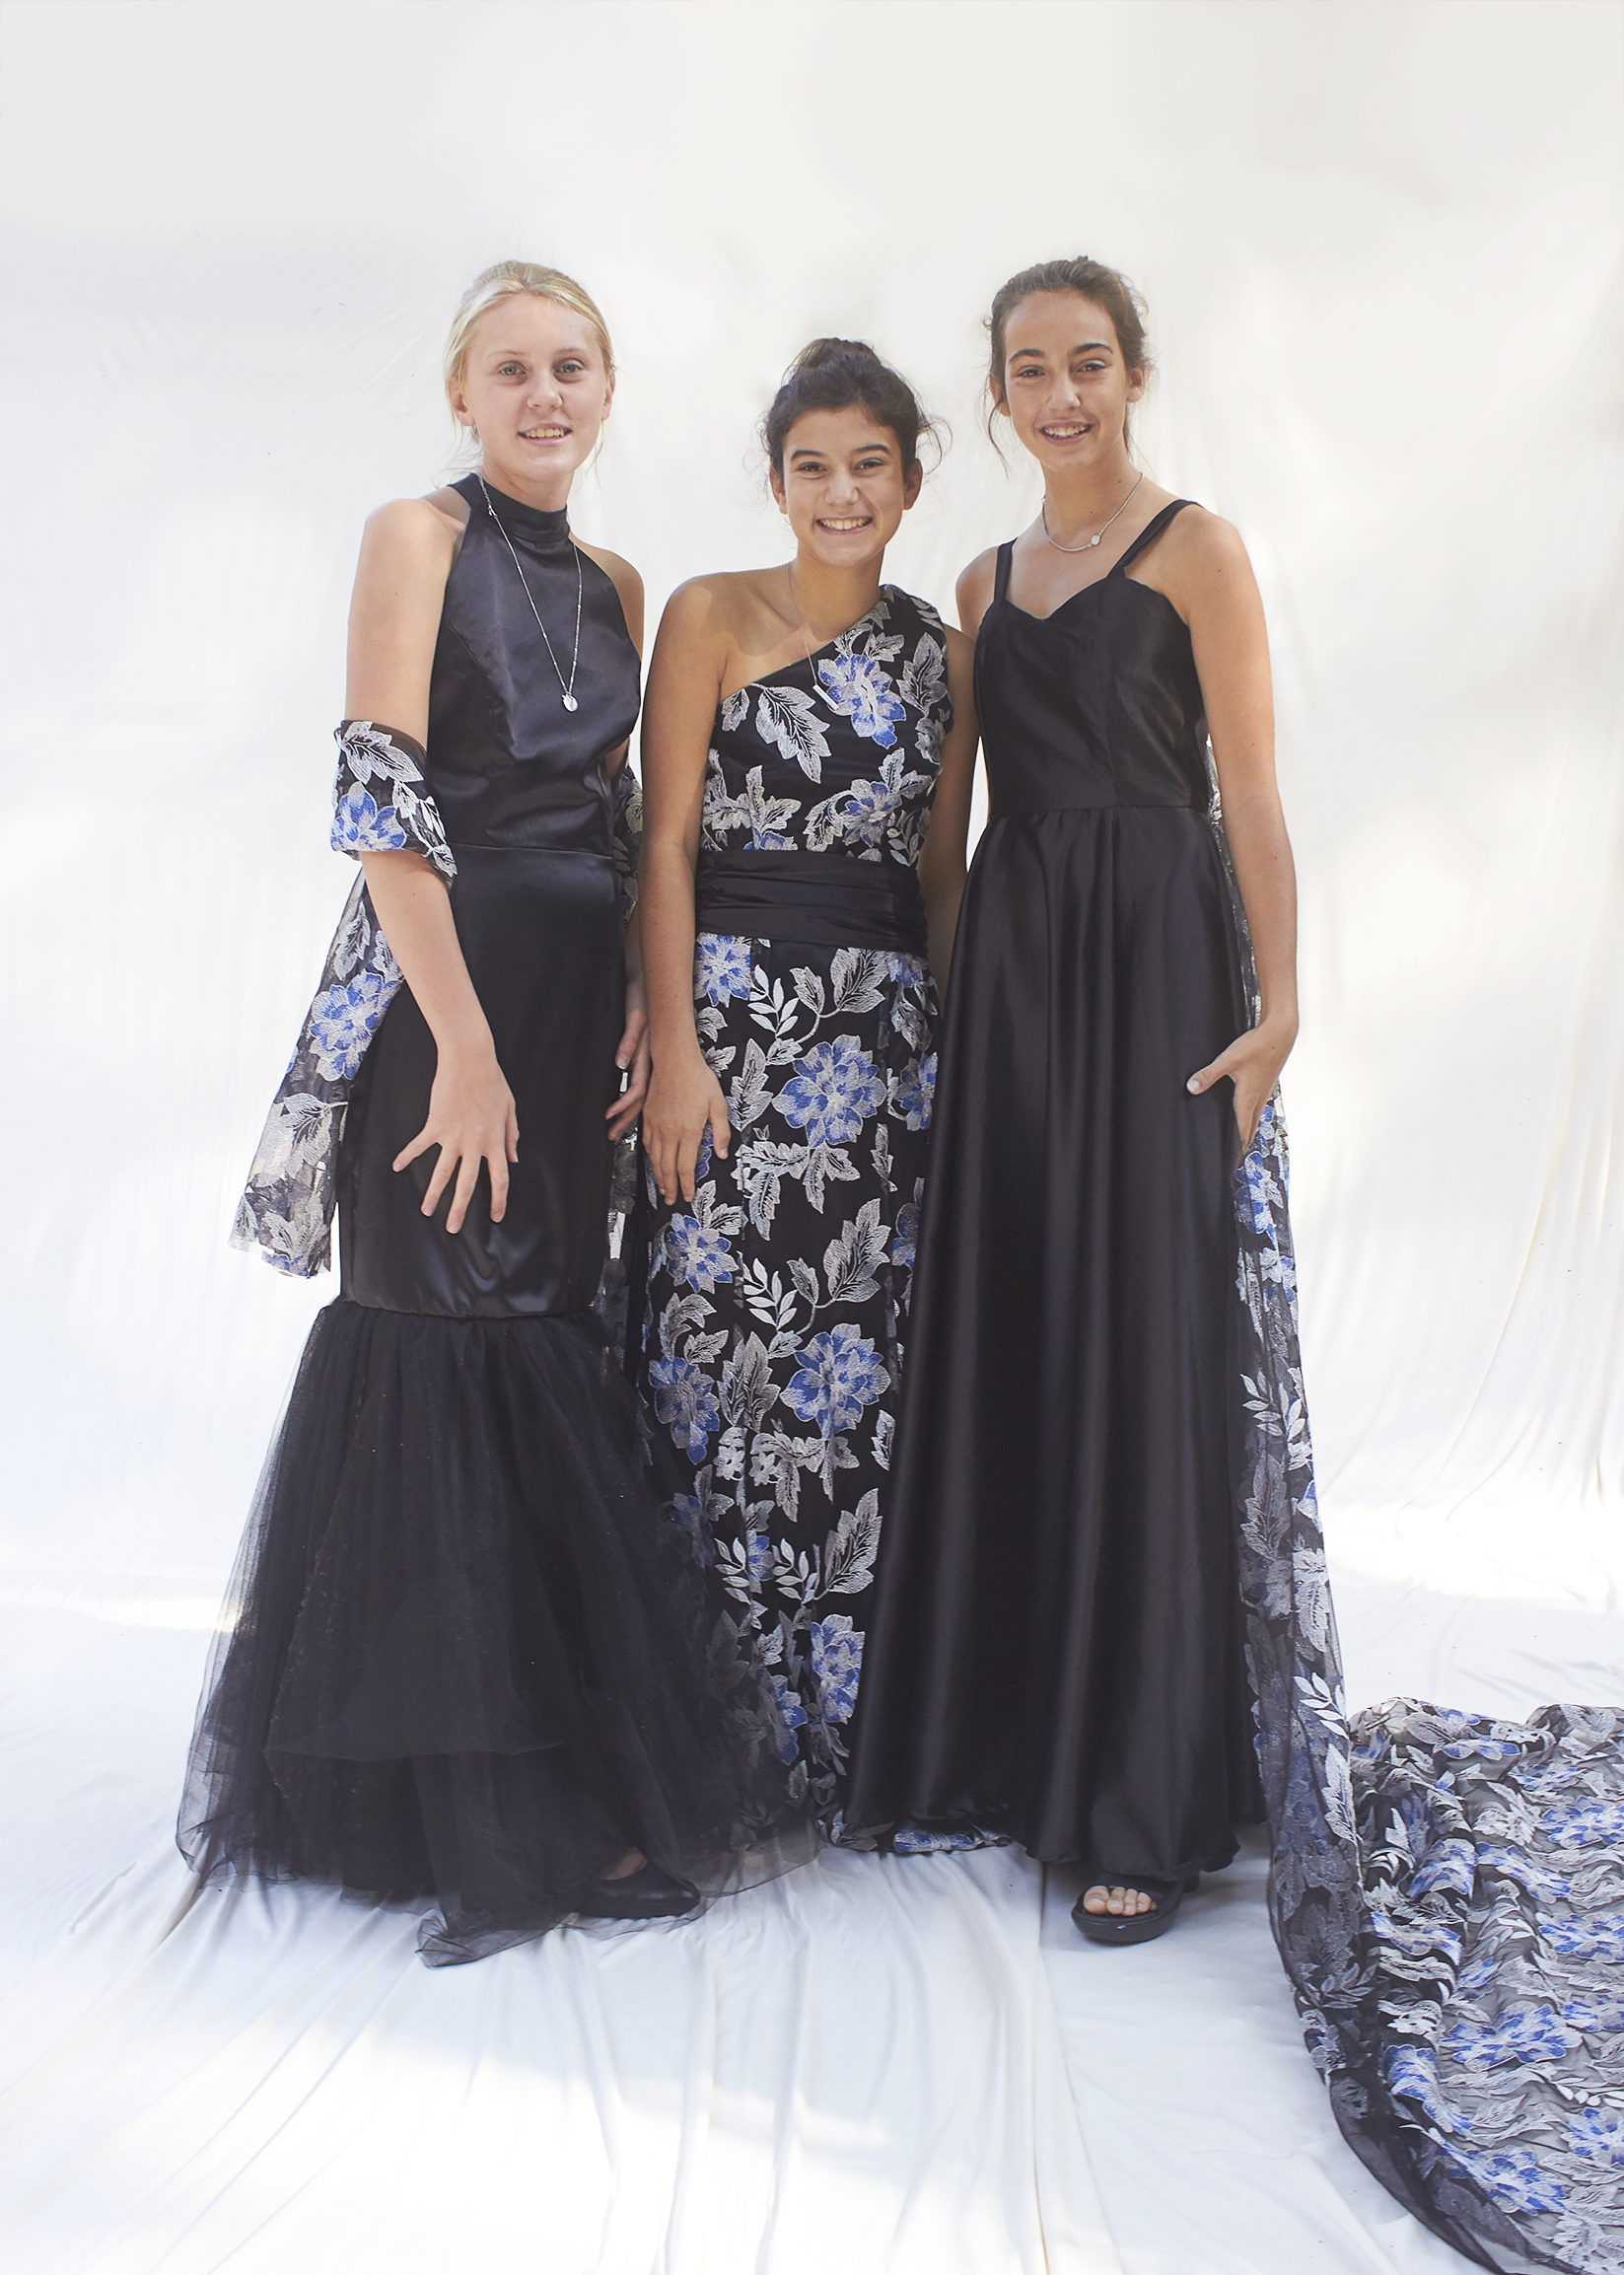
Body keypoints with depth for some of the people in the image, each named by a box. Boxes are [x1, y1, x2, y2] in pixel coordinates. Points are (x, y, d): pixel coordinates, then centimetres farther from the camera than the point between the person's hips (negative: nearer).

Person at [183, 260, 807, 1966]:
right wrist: (467, 1048, -17)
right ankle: (475, 1816, 8)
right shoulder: (416, 539, -3)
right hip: (444, 1002, -6)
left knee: (555, 1366, 8)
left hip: (580, 1005, 6)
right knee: (456, 1363, -3)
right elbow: (382, 802, -12)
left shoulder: (615, 587, 16)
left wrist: (646, 996, 2)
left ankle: (575, 1790, 19)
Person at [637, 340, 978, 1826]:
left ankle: (842, 1720, 18)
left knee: (863, 1364, 5)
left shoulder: (942, 655, 13)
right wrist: (676, 1051, -13)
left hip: (892, 1024, 4)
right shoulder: (714, 617, 2)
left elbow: (943, 871, 15)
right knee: (732, 1348, -4)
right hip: (737, 1002, -4)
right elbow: (667, 842, -4)